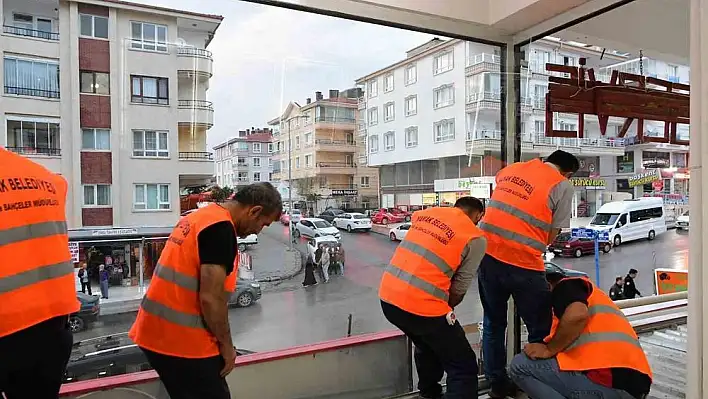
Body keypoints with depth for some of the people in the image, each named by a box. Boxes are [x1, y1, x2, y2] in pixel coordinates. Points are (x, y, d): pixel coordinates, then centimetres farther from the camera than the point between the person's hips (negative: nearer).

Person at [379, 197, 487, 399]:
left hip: (388, 296, 7)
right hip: (420, 305, -7)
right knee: (464, 368, 11)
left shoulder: (427, 213, 14)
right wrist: (445, 309, 23)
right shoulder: (476, 238, -1)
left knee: (428, 346, 33)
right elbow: (459, 290, 2)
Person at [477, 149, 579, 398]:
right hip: (522, 263, -6)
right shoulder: (563, 186, 2)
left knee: (493, 323, 21)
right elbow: (551, 236, 2)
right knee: (540, 330, 14)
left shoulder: (510, 169, 17)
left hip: (487, 253, 6)